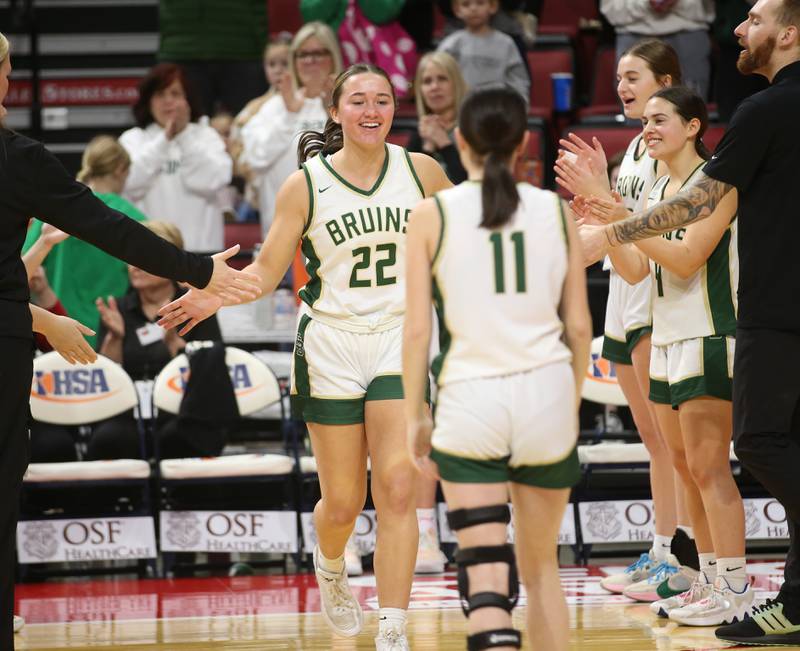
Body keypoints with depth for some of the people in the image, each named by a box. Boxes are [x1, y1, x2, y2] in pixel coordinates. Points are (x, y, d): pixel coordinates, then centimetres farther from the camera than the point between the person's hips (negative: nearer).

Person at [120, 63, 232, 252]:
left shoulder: (205, 136, 11)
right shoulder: (133, 139, 9)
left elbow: (214, 180, -6)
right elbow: (129, 182, -9)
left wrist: (184, 135, -6)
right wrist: (164, 140, -6)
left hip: (198, 245, 1)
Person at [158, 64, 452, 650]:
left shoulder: (420, 171, 1)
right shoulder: (306, 185, -4)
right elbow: (268, 270, 1)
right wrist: (217, 294, -17)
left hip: (400, 339, 0)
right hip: (331, 346, 0)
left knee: (397, 489, -14)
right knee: (343, 501, 5)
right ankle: (331, 567, 41)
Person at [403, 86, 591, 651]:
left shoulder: (432, 215, -1)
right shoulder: (556, 211, 5)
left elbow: (417, 329, -3)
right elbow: (579, 327, 7)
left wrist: (415, 416, 6)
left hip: (470, 396, -3)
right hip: (547, 391, 3)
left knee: (486, 573, -7)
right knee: (542, 568, 18)